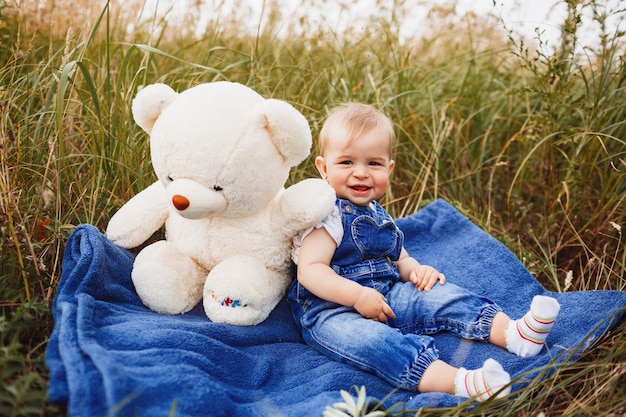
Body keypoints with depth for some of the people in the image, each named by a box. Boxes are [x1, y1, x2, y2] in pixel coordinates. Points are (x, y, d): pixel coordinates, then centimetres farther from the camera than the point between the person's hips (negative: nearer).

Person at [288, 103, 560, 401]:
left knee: (439, 295, -8)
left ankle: (513, 332, -22)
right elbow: (309, 270, -19)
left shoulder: (378, 216, 15)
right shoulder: (327, 215, -11)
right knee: (368, 339, -37)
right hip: (331, 310, -8)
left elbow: (399, 258, 26)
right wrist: (358, 295, -29)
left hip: (386, 295, 8)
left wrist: (416, 270, 2)